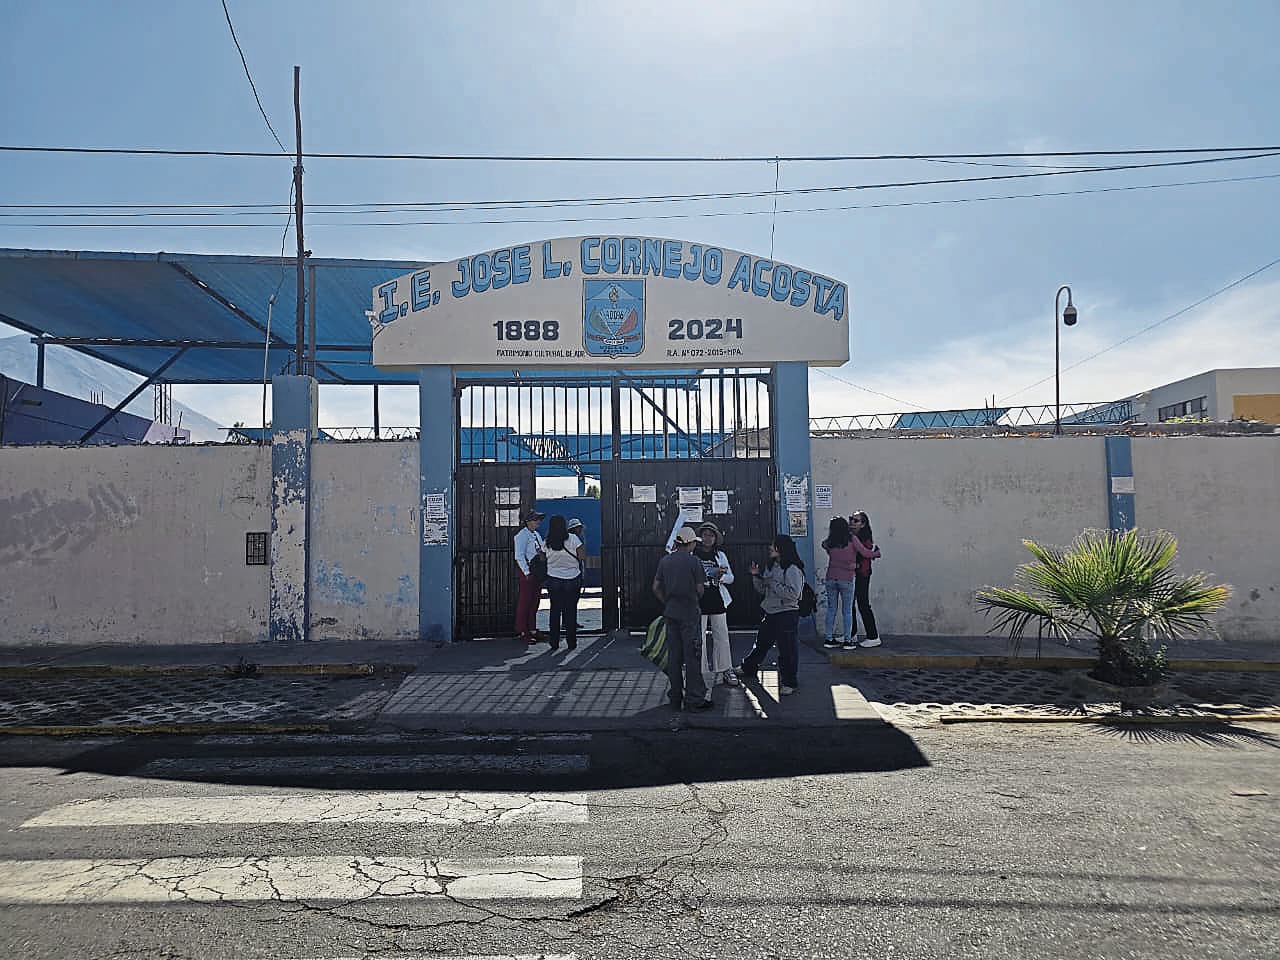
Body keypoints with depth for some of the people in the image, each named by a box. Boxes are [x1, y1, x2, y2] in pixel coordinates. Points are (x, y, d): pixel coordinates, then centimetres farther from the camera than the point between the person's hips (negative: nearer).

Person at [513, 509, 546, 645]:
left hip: (538, 571, 9)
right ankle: (523, 632, 1)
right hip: (528, 572, -9)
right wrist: (527, 573, -19)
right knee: (525, 602, -4)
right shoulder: (522, 535, -9)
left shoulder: (536, 534, 18)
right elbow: (519, 556, -15)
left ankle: (532, 630, 21)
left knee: (535, 602, 13)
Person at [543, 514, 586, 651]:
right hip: (572, 579, -2)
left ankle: (554, 643, 12)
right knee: (570, 611, 6)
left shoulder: (547, 542, -3)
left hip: (553, 580, 2)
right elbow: (583, 557, -13)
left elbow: (544, 559, 4)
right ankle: (571, 643, 10)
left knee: (555, 611, 9)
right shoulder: (572, 538, -11)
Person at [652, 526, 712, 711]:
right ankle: (695, 699, 3)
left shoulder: (665, 560, 4)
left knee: (673, 656, 11)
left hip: (670, 613, 5)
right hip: (689, 613, -5)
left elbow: (656, 588, 5)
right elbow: (700, 589, -7)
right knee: (691, 656, 0)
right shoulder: (692, 561, -10)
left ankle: (675, 697, 18)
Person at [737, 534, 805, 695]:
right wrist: (756, 576, 0)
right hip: (770, 613, 8)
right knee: (761, 643, 22)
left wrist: (773, 583, -21)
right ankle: (749, 669, 41)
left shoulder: (793, 569, -15)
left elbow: (793, 593, -24)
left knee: (787, 649, 0)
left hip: (787, 614, -8)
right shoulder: (771, 567, 10)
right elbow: (762, 590, 17)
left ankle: (789, 683, 12)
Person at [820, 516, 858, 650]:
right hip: (846, 579, -2)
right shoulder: (852, 540, -6)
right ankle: (848, 640, 5)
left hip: (831, 578, 3)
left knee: (831, 609, 10)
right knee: (847, 611, 4)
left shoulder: (829, 544, -1)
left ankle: (829, 639, 12)